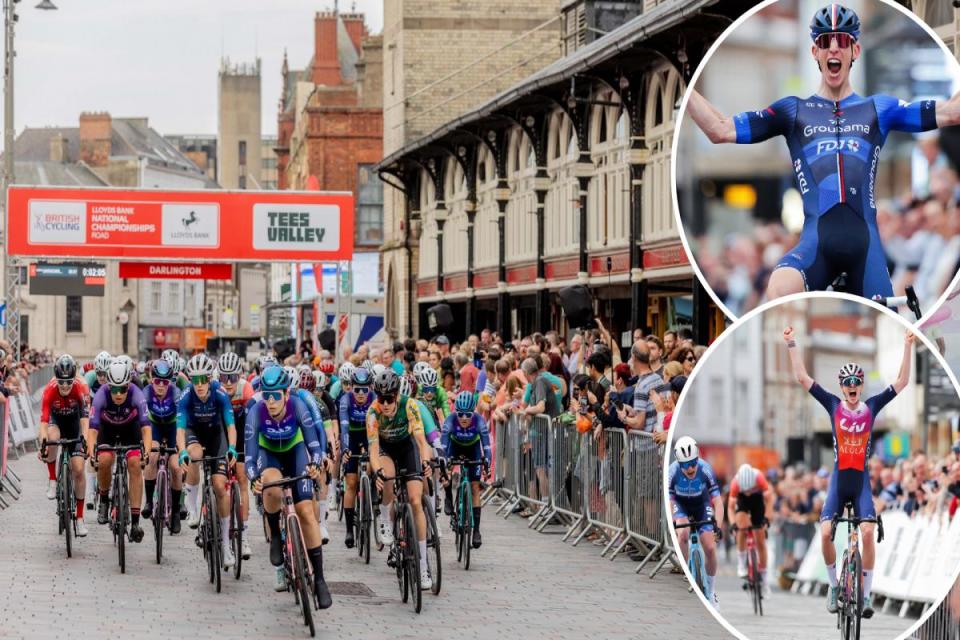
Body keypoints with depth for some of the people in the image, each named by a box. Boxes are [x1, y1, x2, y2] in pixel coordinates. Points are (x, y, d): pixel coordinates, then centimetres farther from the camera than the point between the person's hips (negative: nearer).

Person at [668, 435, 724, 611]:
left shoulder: (705, 470, -32)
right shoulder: (672, 472, -32)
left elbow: (717, 501, -30)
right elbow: (669, 502, -29)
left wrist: (718, 525, -42)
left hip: (702, 506, 0)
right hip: (681, 504, 0)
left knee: (710, 549, -9)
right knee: (683, 534, -32)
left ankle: (710, 592, 11)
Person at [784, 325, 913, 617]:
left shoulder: (871, 406, 3)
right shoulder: (833, 405, 2)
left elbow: (902, 382, 1)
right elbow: (802, 377, -1)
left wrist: (908, 347, -5)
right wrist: (791, 344, -5)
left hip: (862, 481, 0)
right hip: (838, 480, 0)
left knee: (868, 533, -15)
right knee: (825, 533, -12)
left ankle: (866, 593, -5)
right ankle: (834, 585, 10)